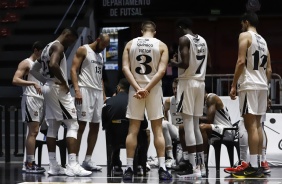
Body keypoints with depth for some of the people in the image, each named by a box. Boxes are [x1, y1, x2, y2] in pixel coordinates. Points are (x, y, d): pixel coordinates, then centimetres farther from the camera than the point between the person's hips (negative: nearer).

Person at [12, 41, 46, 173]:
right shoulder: (26, 63, -4)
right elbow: (15, 80, -17)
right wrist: (33, 83, -28)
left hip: (41, 100, 9)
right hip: (31, 99, -9)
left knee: (34, 132, 8)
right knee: (33, 132, -13)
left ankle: (29, 162, 11)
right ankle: (29, 164, -14)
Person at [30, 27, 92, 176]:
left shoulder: (48, 47, 18)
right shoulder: (58, 46, -12)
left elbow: (34, 70, 24)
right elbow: (53, 65, -32)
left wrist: (46, 81, 16)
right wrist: (64, 82, -22)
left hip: (48, 88, 10)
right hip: (58, 89, -10)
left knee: (53, 127, 11)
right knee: (72, 125, -9)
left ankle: (53, 166, 10)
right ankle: (72, 165, -17)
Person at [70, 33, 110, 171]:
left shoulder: (100, 55, 21)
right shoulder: (83, 50, -2)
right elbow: (73, 70, -10)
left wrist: (103, 94, 17)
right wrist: (76, 90, -20)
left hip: (98, 92, 8)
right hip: (85, 90, -8)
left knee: (95, 126, 6)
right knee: (81, 125, -11)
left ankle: (88, 160, 11)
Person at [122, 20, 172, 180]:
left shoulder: (130, 44, 5)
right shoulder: (161, 45, 2)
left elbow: (125, 68, -6)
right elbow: (161, 70, -11)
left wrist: (137, 87, -11)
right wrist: (147, 89, -13)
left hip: (135, 89, 1)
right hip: (154, 89, -1)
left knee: (133, 130, 5)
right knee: (158, 129, 2)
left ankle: (129, 169, 0)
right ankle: (162, 169, -4)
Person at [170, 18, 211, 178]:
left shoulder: (184, 39, -9)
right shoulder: (202, 40, 15)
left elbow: (185, 63, -20)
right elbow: (209, 63, 21)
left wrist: (174, 63, -1)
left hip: (188, 82, -8)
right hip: (200, 82, 8)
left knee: (188, 123, -8)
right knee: (195, 124, 16)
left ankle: (193, 167, -13)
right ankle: (200, 162, 19)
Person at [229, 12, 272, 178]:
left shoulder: (245, 35, -4)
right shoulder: (263, 41, 20)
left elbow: (241, 61, -14)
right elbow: (269, 69, 17)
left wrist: (233, 85, -11)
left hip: (249, 85, -8)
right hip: (262, 85, 8)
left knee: (250, 125, -10)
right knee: (257, 124, 12)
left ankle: (254, 167, -15)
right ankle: (257, 163, 13)